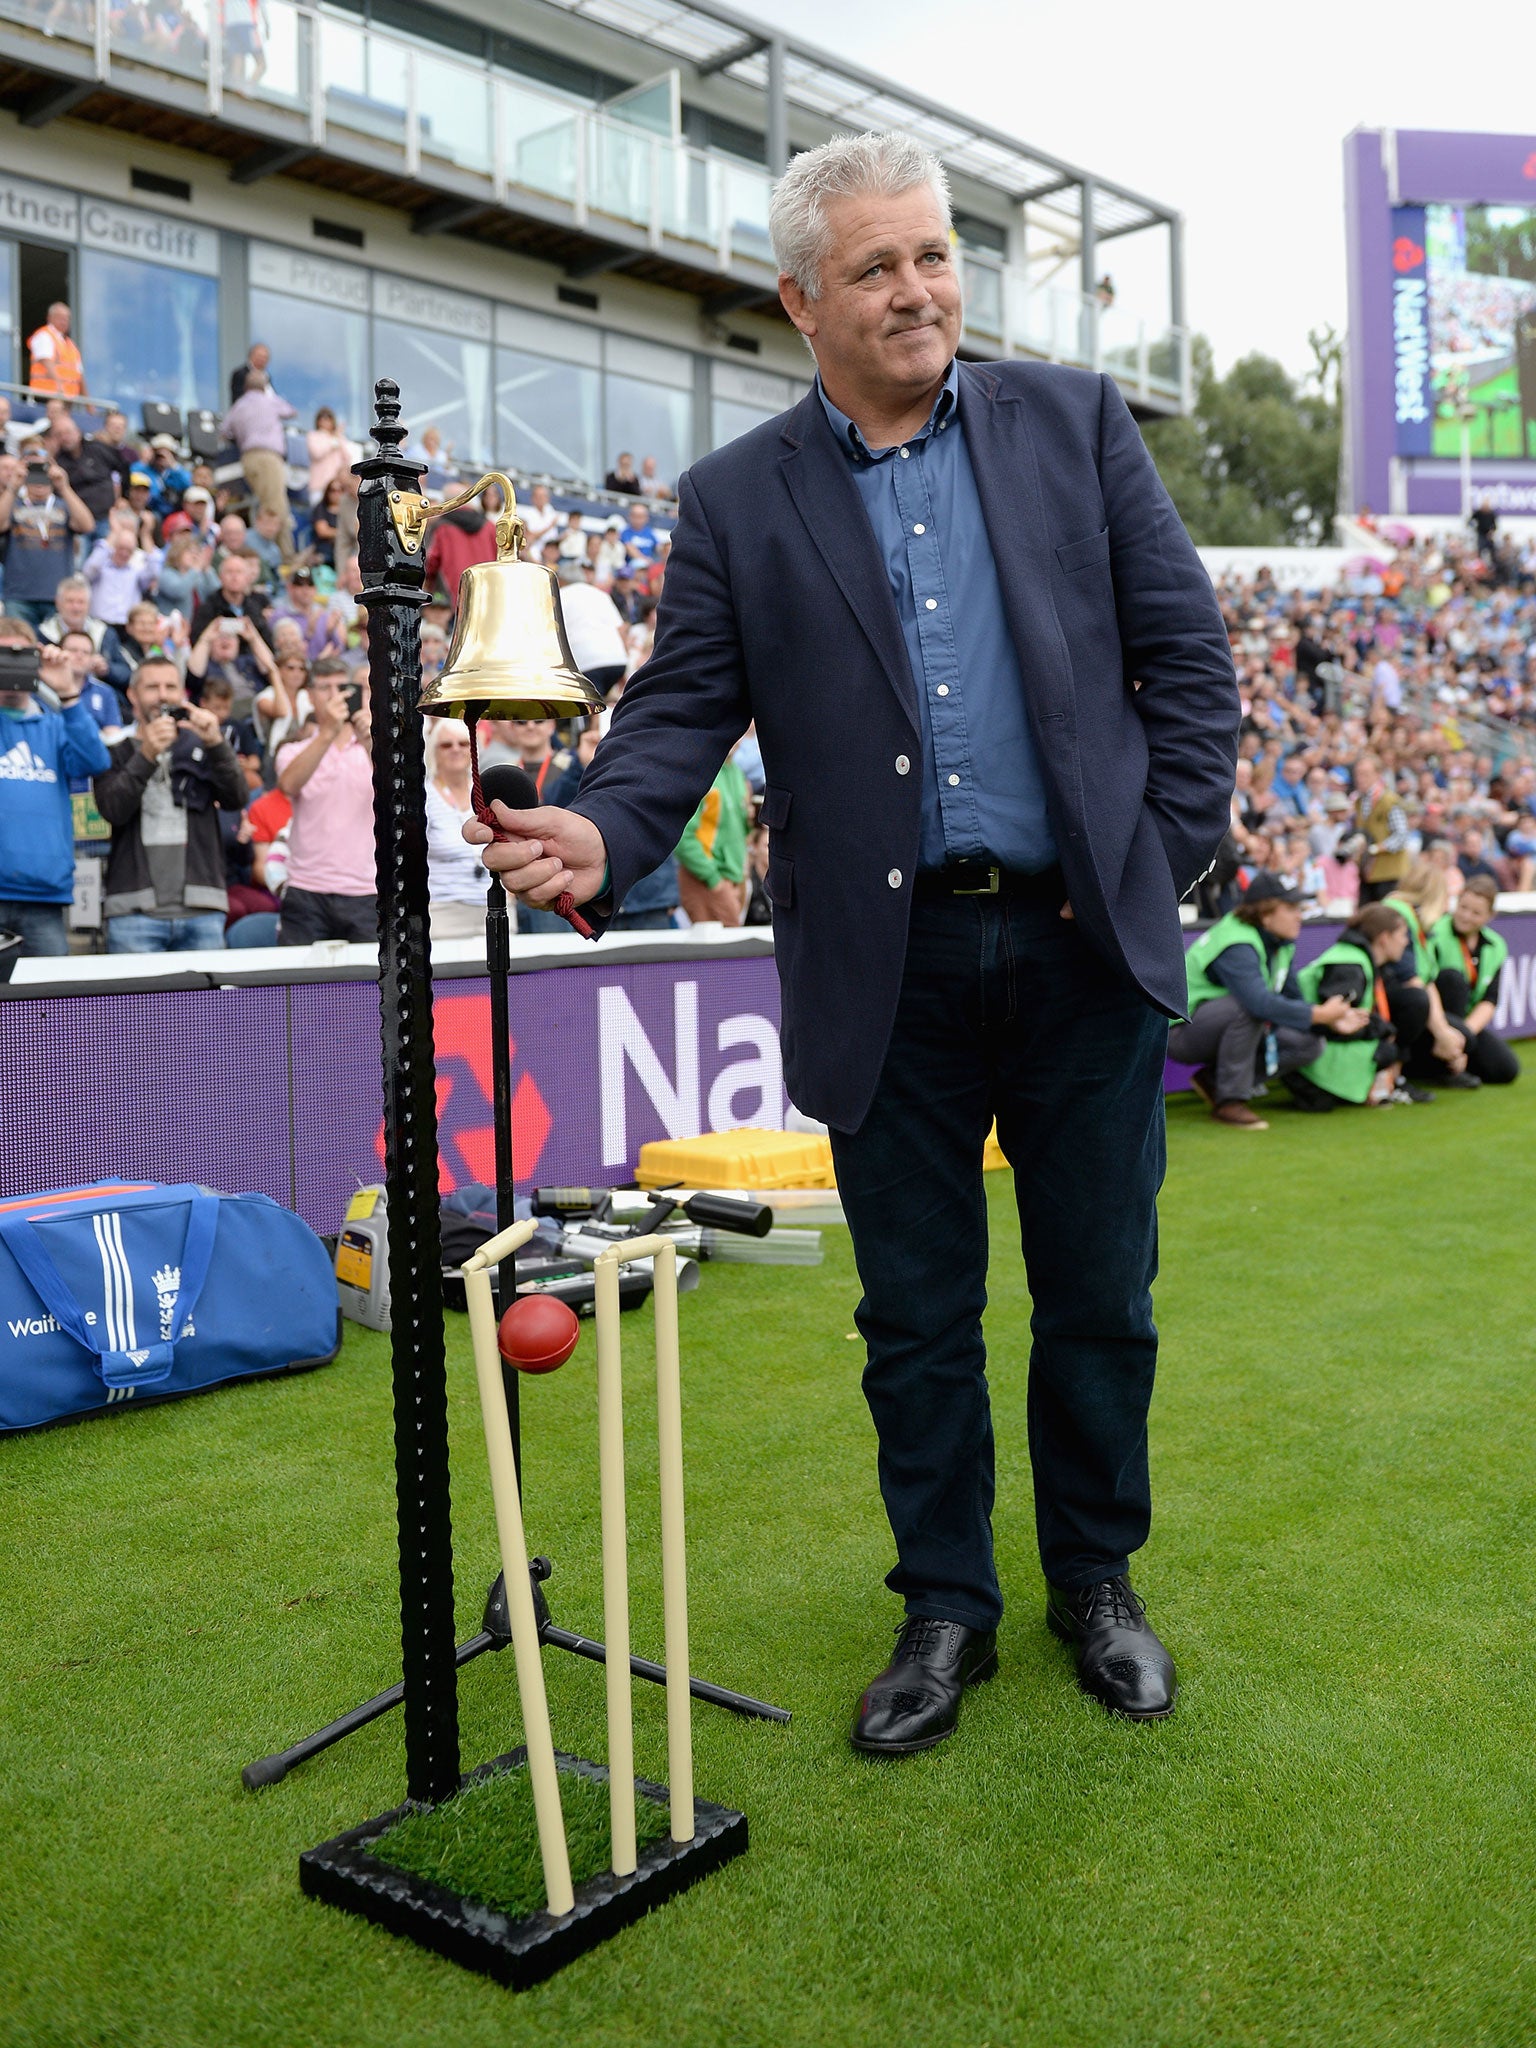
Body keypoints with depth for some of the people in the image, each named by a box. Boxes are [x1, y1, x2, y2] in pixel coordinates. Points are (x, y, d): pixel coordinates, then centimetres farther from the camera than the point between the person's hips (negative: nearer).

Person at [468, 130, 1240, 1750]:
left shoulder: (1074, 421, 7)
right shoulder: (736, 500, 5)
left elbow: (1188, 653, 6)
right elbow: (681, 709, -1)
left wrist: (1163, 856, -2)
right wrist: (601, 837, -21)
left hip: (1085, 944, 1)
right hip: (890, 965, 0)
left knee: (1099, 1295, 11)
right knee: (916, 1313, 9)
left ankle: (1096, 1582, 34)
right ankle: (945, 1606, 29)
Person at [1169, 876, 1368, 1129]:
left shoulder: (1282, 944, 5)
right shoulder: (1237, 946, -25)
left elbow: (1294, 1000, 7)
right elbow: (1261, 1002, -39)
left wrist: (1332, 1022, -11)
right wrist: (1320, 1014, -31)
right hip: (1182, 1030, -9)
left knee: (1310, 1045, -7)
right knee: (1248, 1005, -37)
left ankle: (1214, 1079, 1)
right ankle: (1229, 1101, -24)